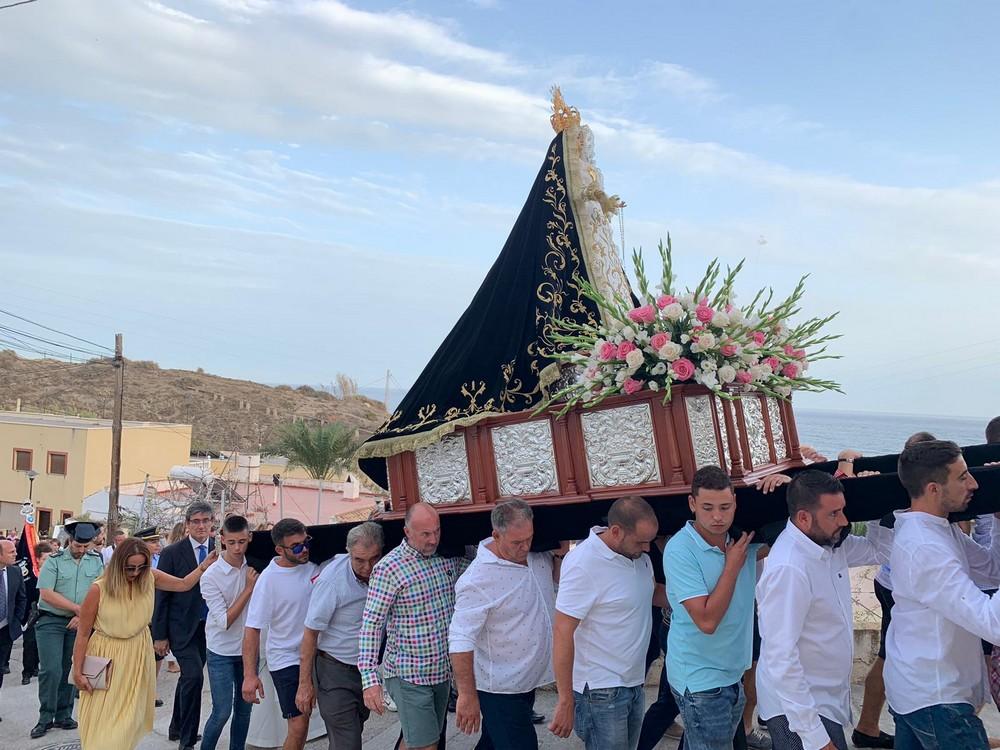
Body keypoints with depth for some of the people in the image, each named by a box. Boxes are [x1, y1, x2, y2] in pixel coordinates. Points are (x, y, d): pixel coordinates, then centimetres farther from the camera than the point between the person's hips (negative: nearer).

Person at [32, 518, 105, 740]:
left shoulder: (97, 560, 2)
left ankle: (63, 716, 18)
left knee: (71, 670, 8)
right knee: (51, 670, -7)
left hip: (80, 623, 3)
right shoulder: (54, 560, -7)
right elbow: (46, 594, -14)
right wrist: (78, 608, -15)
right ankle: (45, 718, 6)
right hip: (51, 621, -3)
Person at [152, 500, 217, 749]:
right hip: (181, 628, -3)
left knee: (188, 678, 16)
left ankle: (177, 729, 34)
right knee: (193, 676, -13)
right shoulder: (172, 553, -7)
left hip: (208, 626, 4)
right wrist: (160, 635, -6)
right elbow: (161, 596, -5)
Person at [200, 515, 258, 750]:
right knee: (222, 712, -1)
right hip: (221, 653, -3)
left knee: (244, 709, 12)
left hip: (249, 648, 3)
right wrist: (248, 588, -21)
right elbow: (225, 621, -17)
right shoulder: (210, 576, -15)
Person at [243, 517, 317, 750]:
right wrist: (250, 675, -20)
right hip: (286, 659, -5)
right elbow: (252, 629, -16)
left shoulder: (314, 565, -4)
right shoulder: (268, 580, -17)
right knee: (299, 726, -6)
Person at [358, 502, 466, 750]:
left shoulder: (448, 559, 1)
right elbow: (370, 625, -17)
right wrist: (369, 679, -22)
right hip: (409, 675, -6)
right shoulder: (389, 568, -16)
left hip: (443, 671, 6)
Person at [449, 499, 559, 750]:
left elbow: (557, 576, 18)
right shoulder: (478, 579, -25)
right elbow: (461, 641, -24)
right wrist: (467, 696, -23)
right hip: (500, 690, -7)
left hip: (528, 681, 7)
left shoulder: (538, 555, -3)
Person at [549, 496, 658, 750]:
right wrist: (566, 702, -19)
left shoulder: (638, 554, 1)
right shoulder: (583, 564, -21)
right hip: (600, 692, -7)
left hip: (634, 682, 7)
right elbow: (562, 634, -20)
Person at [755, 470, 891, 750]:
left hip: (825, 699, 8)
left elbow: (877, 550, 16)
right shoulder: (789, 569, -29)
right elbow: (781, 660, -30)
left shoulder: (830, 543, -3)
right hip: (798, 708, -8)